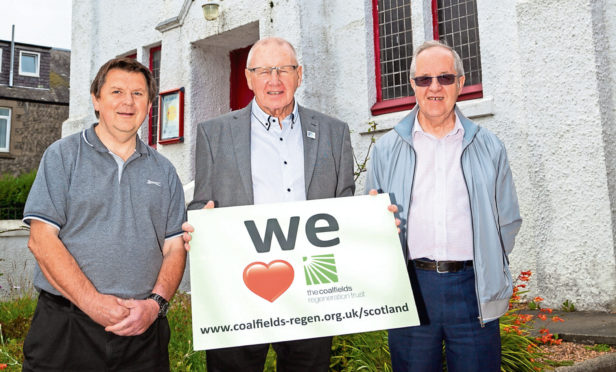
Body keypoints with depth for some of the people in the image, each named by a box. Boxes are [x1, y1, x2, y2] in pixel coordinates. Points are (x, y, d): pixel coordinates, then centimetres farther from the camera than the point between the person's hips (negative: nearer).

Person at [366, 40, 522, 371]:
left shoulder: (489, 148, 10)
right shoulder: (386, 149, 9)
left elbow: (507, 221, 13)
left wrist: (488, 272, 3)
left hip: (472, 286, 0)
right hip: (410, 285, 0)